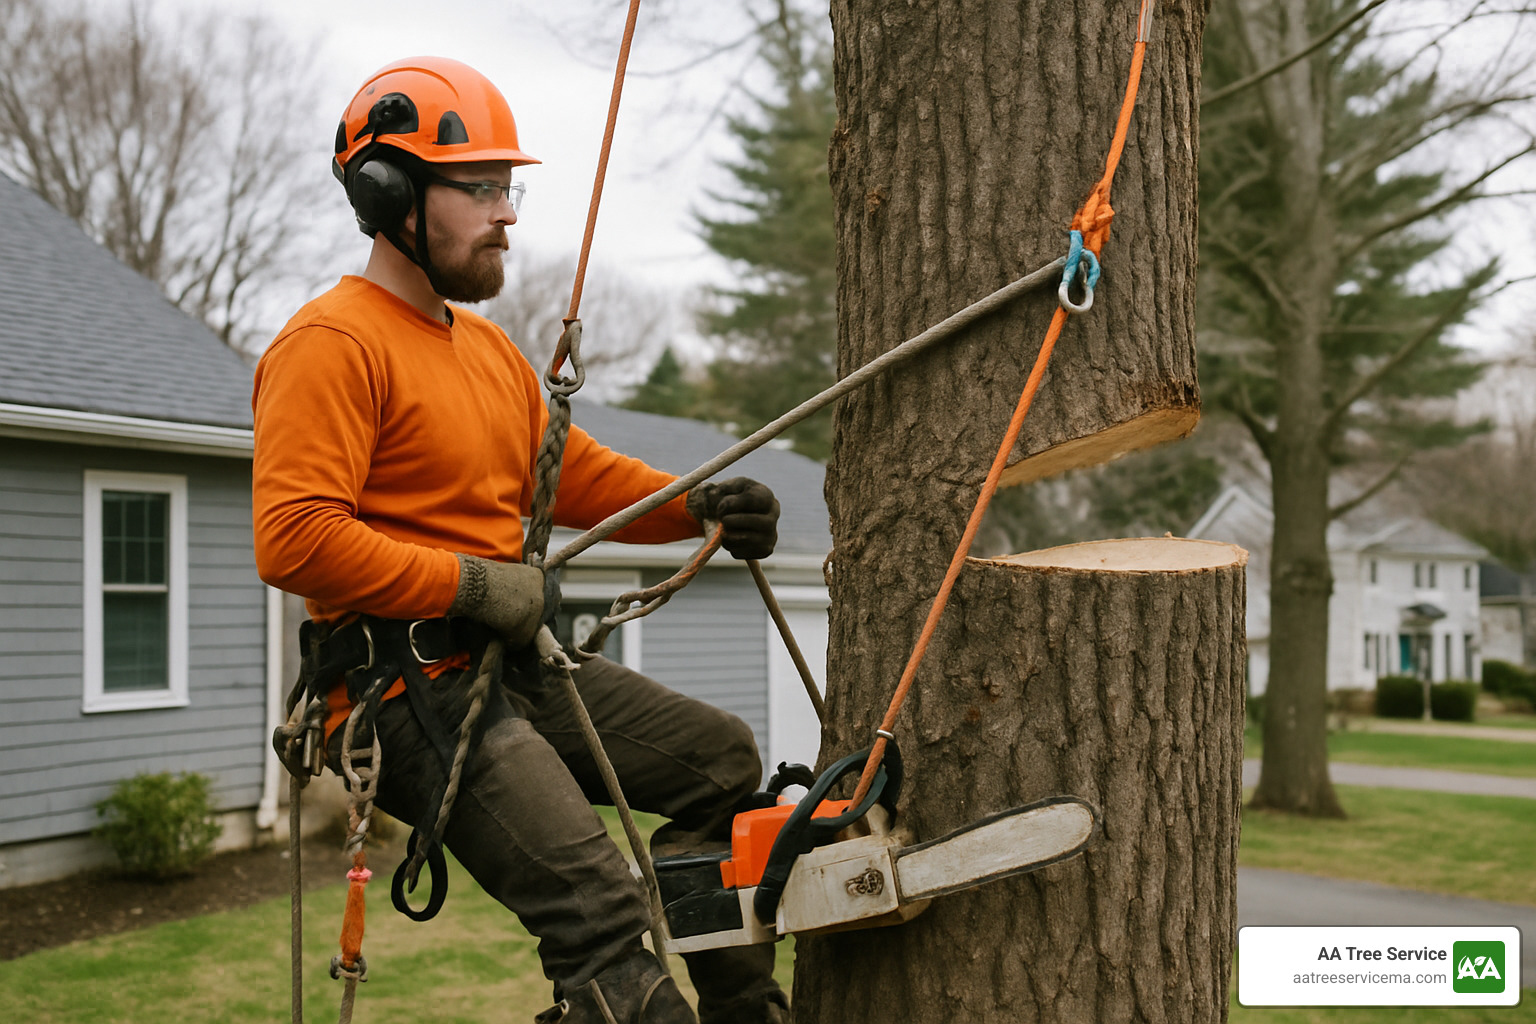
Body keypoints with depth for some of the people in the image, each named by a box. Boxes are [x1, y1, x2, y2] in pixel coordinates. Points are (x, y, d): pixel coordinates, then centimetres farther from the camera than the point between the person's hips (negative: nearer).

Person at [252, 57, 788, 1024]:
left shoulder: (488, 347, 19)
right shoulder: (332, 344, -13)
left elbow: (574, 473, 20)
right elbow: (296, 538, -23)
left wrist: (701, 507, 3)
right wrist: (475, 583, -19)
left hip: (514, 662, 10)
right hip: (411, 688, -10)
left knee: (723, 757, 16)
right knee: (601, 907, -21)